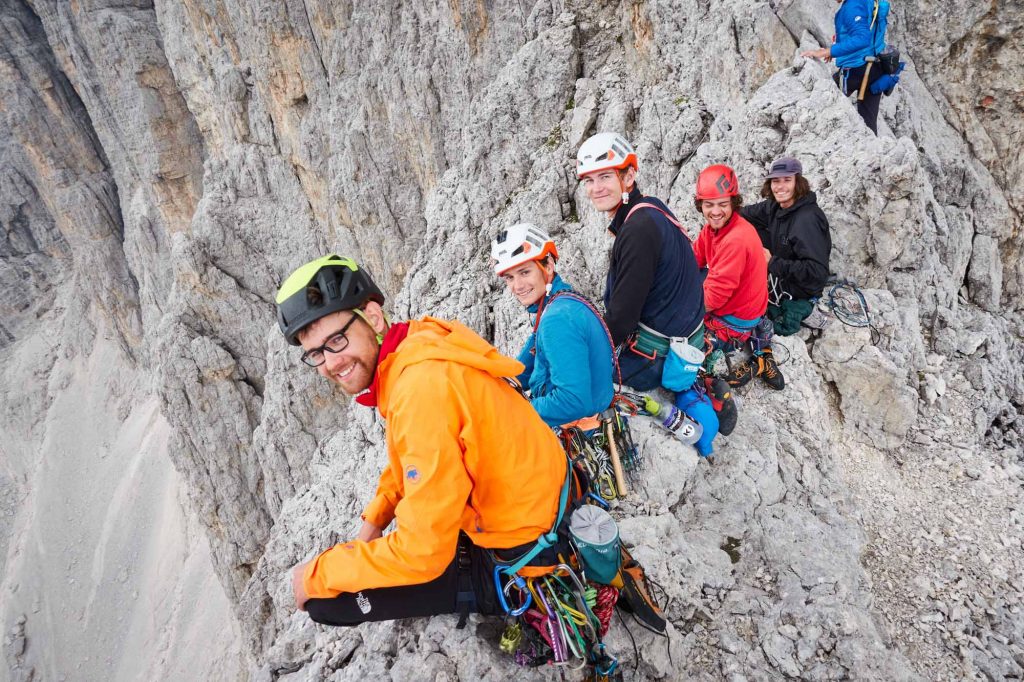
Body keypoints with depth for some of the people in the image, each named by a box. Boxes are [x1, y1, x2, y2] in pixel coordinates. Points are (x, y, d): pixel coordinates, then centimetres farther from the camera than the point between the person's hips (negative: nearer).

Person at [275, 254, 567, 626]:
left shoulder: (422, 389, -31)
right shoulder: (416, 344, -2)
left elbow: (422, 552, -28)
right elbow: (408, 458, 17)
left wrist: (316, 576, -15)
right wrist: (374, 519, 8)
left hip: (519, 551, -9)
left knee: (326, 599, -8)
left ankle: (490, 593, 2)